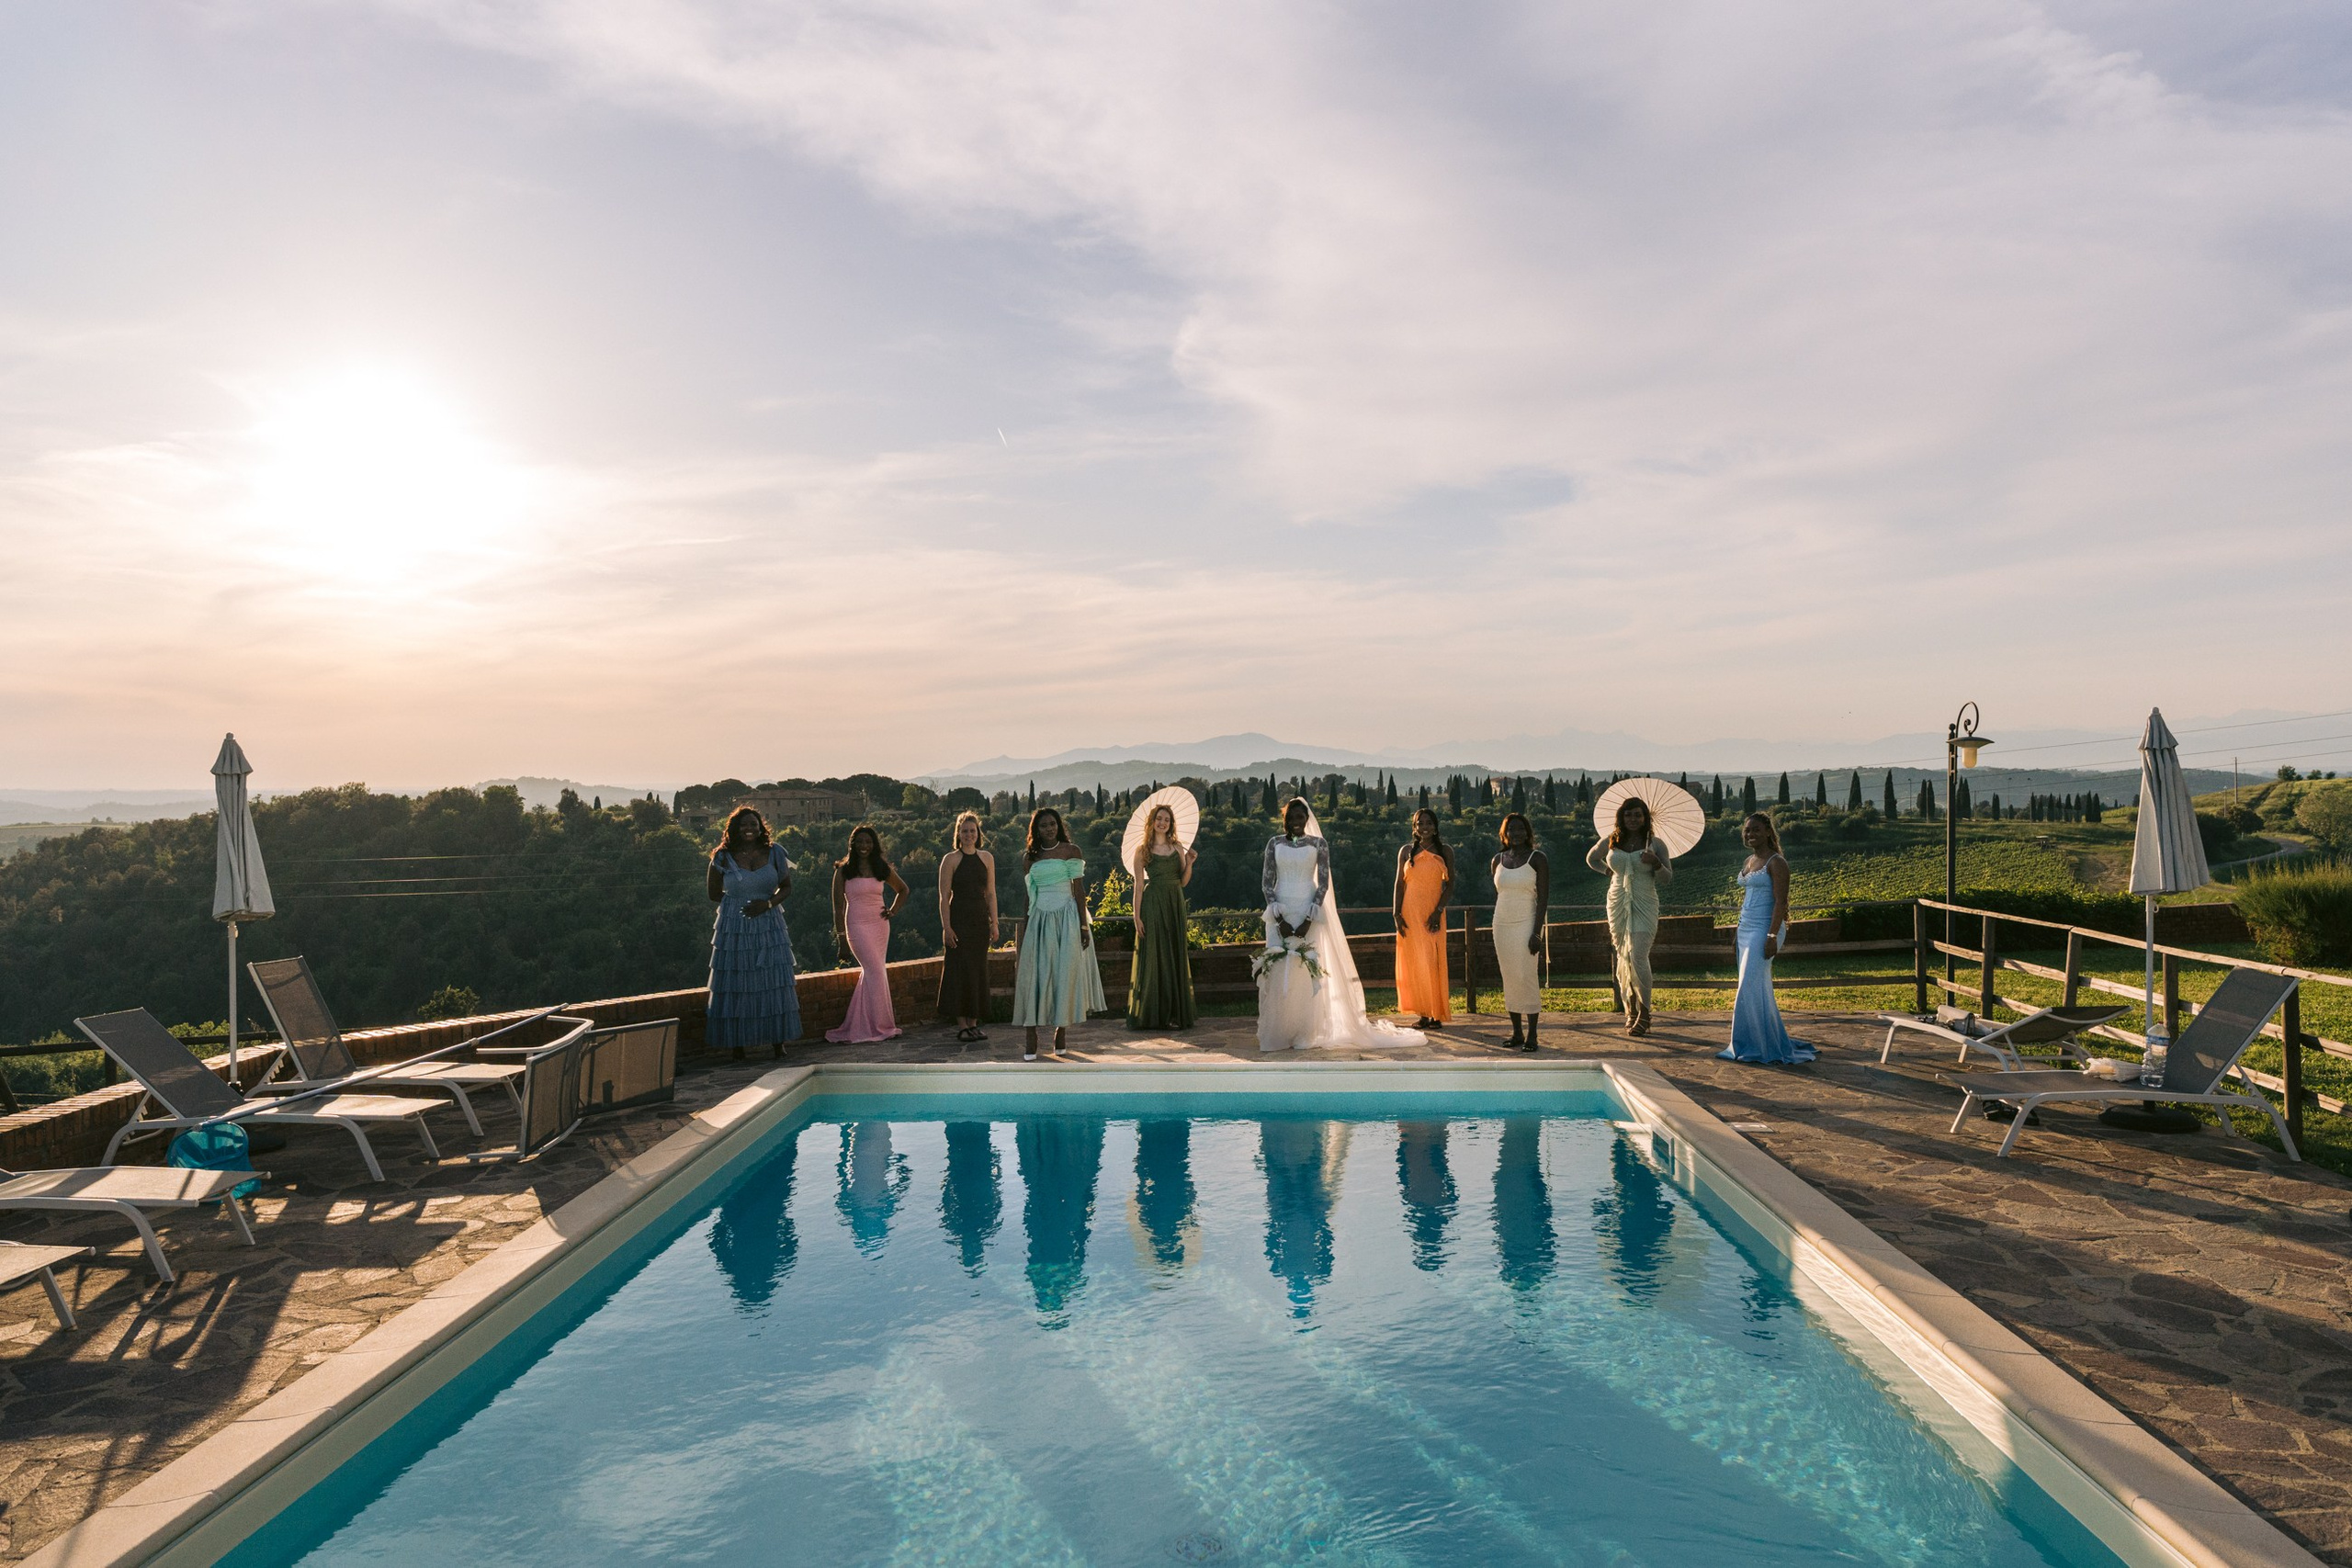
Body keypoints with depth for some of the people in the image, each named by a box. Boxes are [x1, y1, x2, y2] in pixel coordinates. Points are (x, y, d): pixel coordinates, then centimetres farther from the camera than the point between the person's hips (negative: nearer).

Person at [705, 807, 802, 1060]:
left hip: (769, 927, 2)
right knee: (735, 985, -1)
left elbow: (787, 886, 8)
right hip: (734, 929, -1)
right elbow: (714, 894, 7)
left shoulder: (774, 853, 3)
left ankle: (778, 1041, 8)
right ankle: (736, 1044, 6)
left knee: (774, 984, 1)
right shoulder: (723, 857, -1)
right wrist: (740, 904, -1)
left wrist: (768, 903, -8)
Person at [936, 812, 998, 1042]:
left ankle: (973, 1023, 13)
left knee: (978, 970, 6)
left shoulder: (987, 858, 9)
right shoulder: (951, 860, -4)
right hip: (959, 920, -4)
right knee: (960, 971, -4)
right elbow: (944, 897, -6)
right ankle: (962, 1026, 1)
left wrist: (994, 923, 4)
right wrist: (946, 927, -13)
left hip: (981, 919, 4)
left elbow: (991, 893, 11)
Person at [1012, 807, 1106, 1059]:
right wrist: (1025, 924, 12)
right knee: (1034, 974, -3)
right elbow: (1029, 894, 15)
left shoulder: (1071, 850, 1)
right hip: (1039, 918, 3)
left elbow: (1079, 889, -2)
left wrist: (1084, 925, -8)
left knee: (1065, 972, -1)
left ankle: (1061, 1031, 7)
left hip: (1066, 916, -3)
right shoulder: (1031, 856, 12)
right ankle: (1031, 1035, -3)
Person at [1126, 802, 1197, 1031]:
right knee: (1153, 957, -2)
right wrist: (1137, 916, -9)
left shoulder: (1178, 848, 10)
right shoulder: (1143, 850, 0)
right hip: (1152, 903, -4)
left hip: (1175, 904, 4)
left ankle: (1175, 1013, 13)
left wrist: (1189, 863, -7)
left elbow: (1183, 882, 9)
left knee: (1176, 957, 5)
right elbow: (1139, 885, -3)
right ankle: (1153, 1014, 5)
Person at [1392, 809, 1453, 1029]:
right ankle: (1423, 1013, 2)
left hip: (1433, 912, -1)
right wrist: (1397, 913, -5)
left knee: (1433, 961, -3)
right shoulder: (1406, 851, 8)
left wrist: (1438, 911, -11)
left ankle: (1435, 1013, 3)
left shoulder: (1445, 852, 5)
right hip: (1410, 911, 1)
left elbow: (1450, 885, 1)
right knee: (1414, 961, -2)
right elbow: (1399, 884, 5)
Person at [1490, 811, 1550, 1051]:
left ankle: (1532, 1036, -4)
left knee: (1527, 978, -10)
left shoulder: (1537, 858, -6)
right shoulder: (1498, 861, 9)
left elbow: (1544, 897, -10)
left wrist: (1537, 932, -17)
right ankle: (1516, 1033, 13)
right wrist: (1495, 935, 13)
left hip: (1526, 924, -5)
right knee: (1509, 980, 6)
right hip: (1502, 925, 5)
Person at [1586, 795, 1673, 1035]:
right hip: (1618, 904, 3)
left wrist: (1656, 864, -17)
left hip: (1644, 905, -3)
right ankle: (1631, 1013, 15)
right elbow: (1591, 859, 25)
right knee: (1624, 959, 6)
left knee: (1638, 957, -15)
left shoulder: (1655, 843, 0)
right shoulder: (1610, 842, 6)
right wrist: (1611, 871, 12)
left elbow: (1668, 877, 1)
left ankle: (1644, 1013, -6)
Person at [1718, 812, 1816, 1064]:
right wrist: (1739, 934, 20)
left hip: (1764, 929, -9)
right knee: (1760, 988, 11)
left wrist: (1772, 937, -22)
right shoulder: (1749, 861, 16)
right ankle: (1769, 1041, 18)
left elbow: (1780, 902, -16)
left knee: (1750, 988, -11)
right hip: (1745, 928, 9)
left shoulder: (1776, 863, -9)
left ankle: (1755, 1046, -6)